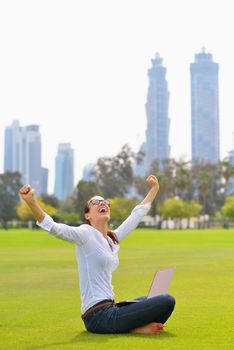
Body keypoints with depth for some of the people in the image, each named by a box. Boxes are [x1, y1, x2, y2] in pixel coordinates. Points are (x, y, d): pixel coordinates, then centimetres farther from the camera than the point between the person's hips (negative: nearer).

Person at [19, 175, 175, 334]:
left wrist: (154, 189, 37)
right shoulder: (86, 234, -8)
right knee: (166, 301, -15)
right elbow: (53, 228, -24)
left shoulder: (113, 239, 15)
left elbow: (137, 214, 29)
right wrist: (31, 201, -40)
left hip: (109, 308, 9)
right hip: (99, 316, -9)